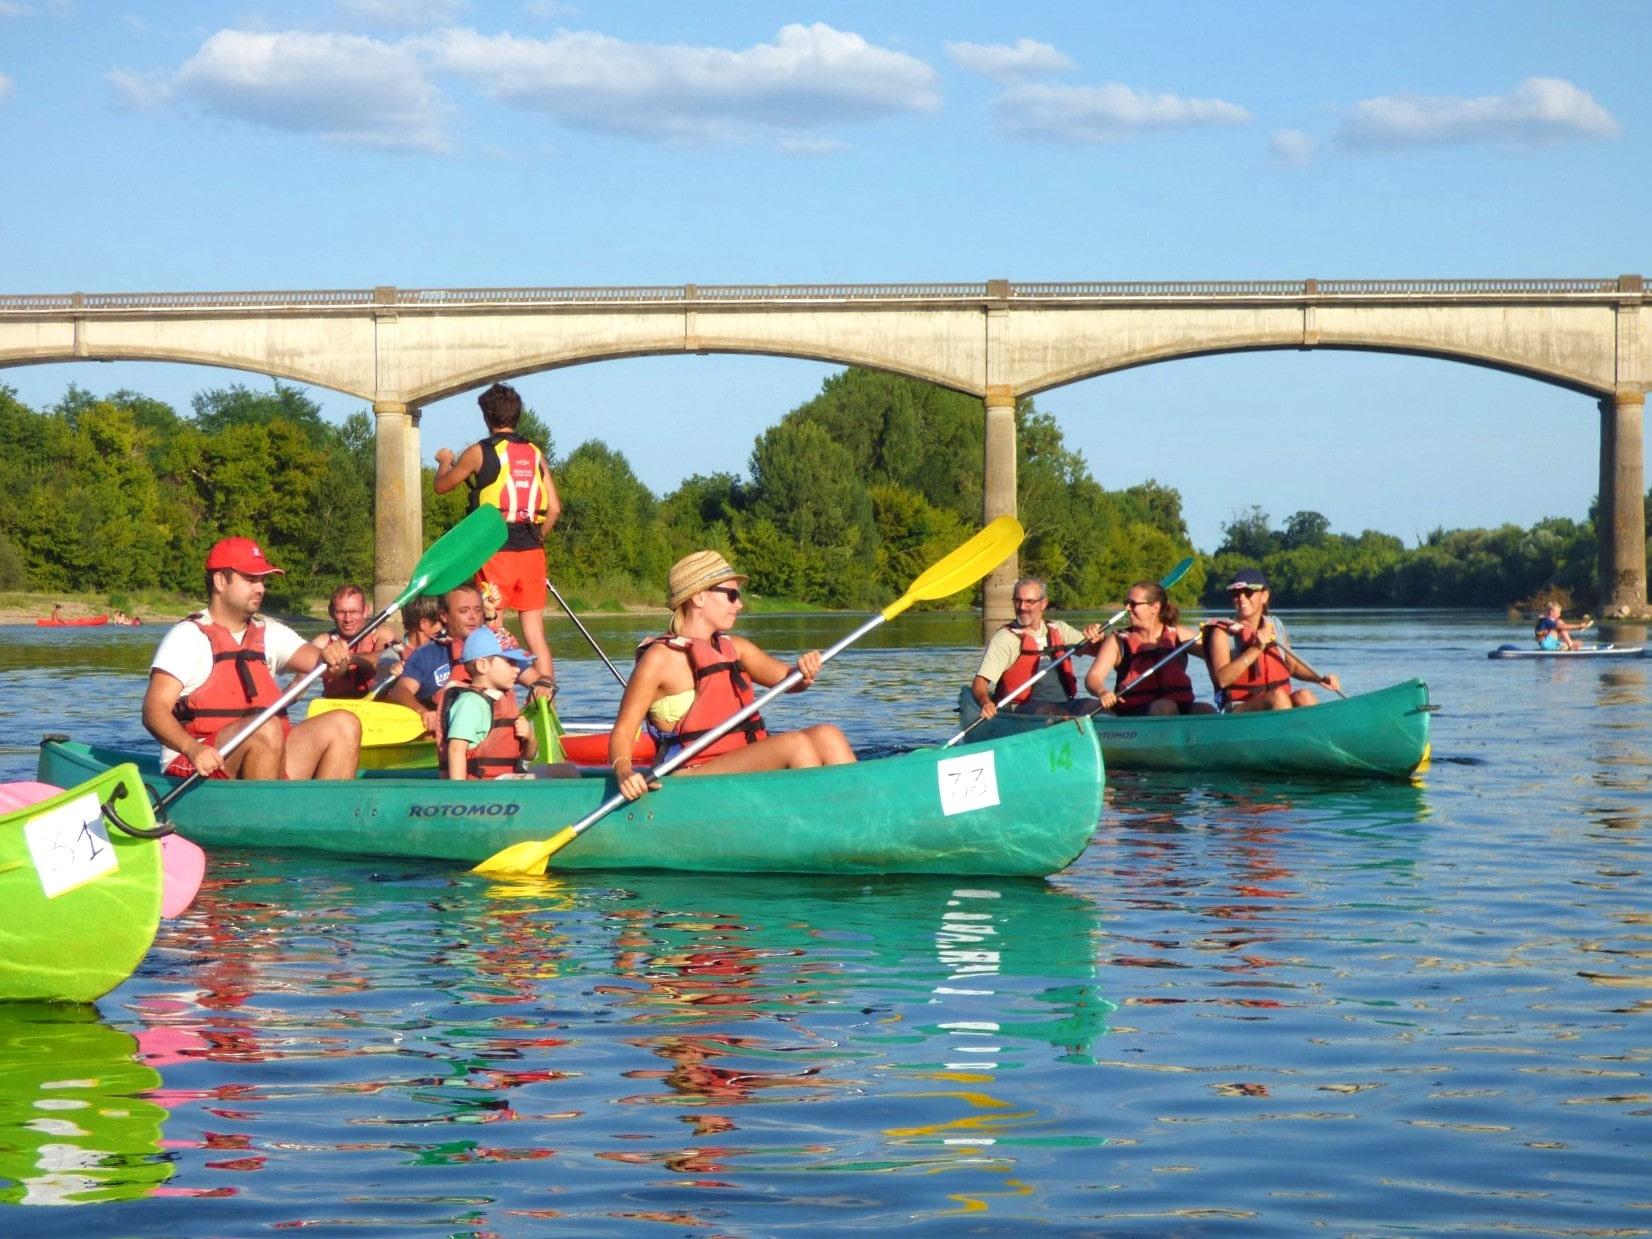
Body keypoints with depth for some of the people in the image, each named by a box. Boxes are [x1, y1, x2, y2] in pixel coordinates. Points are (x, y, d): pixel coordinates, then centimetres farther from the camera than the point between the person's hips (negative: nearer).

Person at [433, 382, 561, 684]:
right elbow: (554, 508, 7)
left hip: (495, 553, -4)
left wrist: (445, 461, 31)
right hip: (532, 554, 4)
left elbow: (441, 486, 10)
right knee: (536, 637, 7)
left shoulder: (479, 452, -4)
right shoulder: (535, 454, 10)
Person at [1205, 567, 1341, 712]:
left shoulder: (1276, 626, 13)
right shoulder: (1223, 632, -1)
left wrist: (1319, 678, 9)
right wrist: (1255, 649, -19)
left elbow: (1292, 666, 27)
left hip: (1280, 708, 4)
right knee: (1277, 696, -31)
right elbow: (1222, 679, -15)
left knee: (1303, 696, -26)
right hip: (1239, 713, -4)